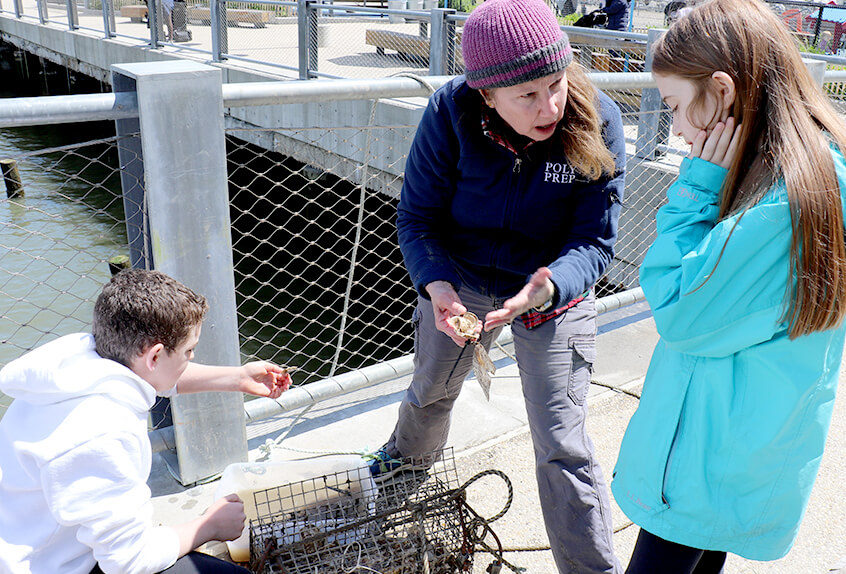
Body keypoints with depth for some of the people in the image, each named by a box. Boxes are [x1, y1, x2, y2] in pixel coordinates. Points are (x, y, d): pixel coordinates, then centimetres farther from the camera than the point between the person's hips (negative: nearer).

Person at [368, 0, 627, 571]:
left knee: (563, 447, -3)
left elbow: (595, 240, -22)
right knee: (431, 389, 27)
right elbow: (418, 215, -17)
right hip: (459, 281, 3)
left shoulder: (598, 123, -24)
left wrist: (547, 288, -43)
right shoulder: (452, 111, -23)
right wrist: (436, 284, -36)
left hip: (555, 295, -2)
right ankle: (410, 452, 64)